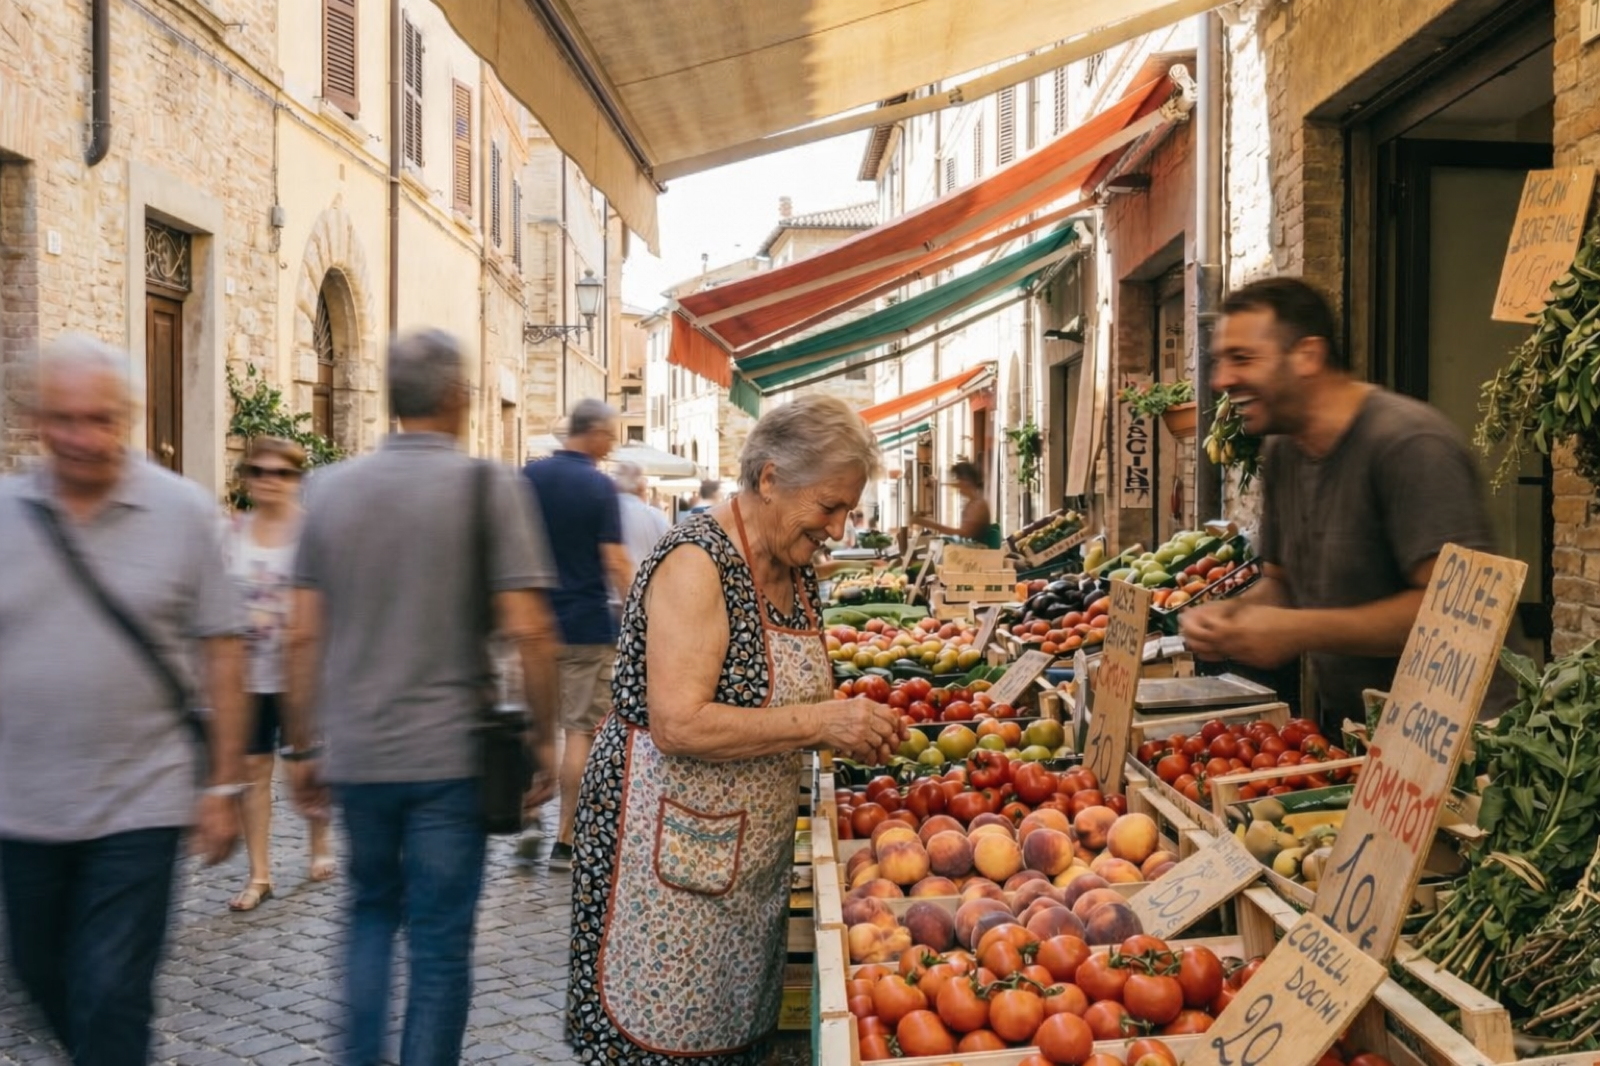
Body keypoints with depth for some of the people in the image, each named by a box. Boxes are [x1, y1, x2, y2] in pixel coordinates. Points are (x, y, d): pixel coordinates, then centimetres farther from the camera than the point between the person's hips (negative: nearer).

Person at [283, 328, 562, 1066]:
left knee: (371, 910, 24)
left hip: (354, 752, 4)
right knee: (439, 939, 8)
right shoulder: (487, 487, -9)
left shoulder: (330, 488, 2)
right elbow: (527, 629, -14)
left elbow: (304, 635, 2)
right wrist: (543, 735, -3)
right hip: (448, 754, -4)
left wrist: (302, 748, 11)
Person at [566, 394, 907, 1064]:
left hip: (751, 847, 8)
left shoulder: (796, 571, 7)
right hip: (667, 835, -8)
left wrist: (850, 729, 0)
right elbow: (679, 725, -27)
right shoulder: (696, 562, -20)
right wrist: (821, 720, -24)